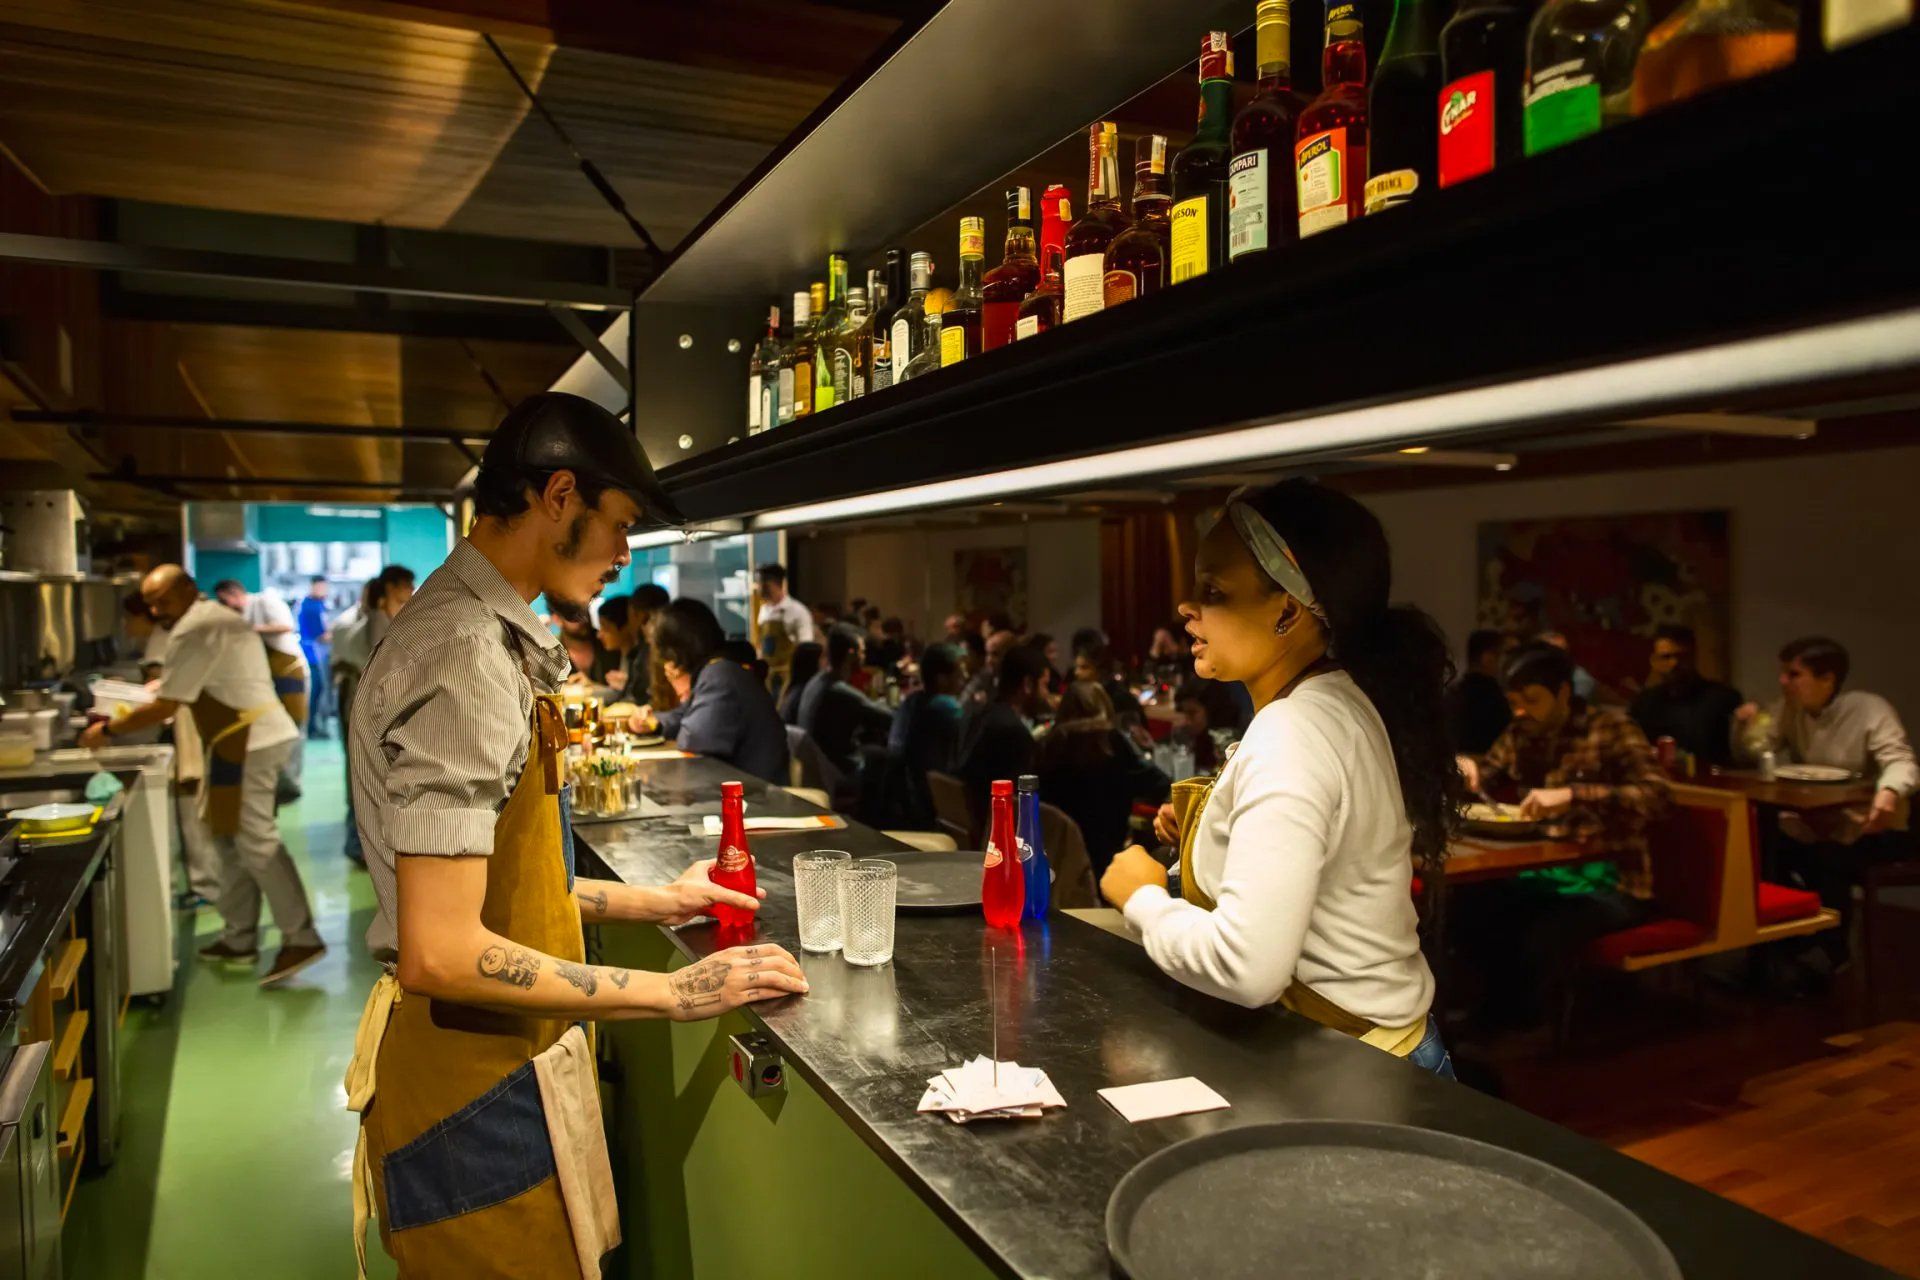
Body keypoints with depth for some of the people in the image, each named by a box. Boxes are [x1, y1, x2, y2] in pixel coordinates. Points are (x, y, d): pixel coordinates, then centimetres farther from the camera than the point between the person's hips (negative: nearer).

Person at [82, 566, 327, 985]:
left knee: (255, 843, -9)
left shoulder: (193, 630, -13)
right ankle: (239, 938, 22)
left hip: (249, 742, -11)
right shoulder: (215, 618, 19)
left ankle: (301, 938, -6)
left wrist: (108, 731, -1)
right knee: (233, 840, 15)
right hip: (256, 735, 11)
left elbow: (166, 707, -12)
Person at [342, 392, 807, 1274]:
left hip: (505, 1061, 9)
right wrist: (670, 992, -20)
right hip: (473, 1083, -9)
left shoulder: (483, 636, 8)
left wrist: (650, 901, 15)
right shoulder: (465, 656, -23)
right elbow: (441, 952, -27)